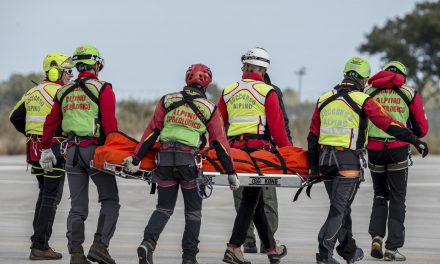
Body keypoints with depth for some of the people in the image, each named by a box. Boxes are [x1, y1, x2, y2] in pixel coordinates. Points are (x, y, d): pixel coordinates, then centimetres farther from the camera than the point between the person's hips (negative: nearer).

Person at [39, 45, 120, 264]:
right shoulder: (102, 89, -4)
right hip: (95, 150, -5)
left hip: (72, 152, 5)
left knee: (78, 207, 8)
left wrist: (45, 149, 26)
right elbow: (109, 124, -12)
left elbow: (51, 122, 17)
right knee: (110, 200, 5)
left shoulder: (64, 92, 13)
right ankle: (100, 245, -10)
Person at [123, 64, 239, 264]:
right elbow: (220, 143, 5)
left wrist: (136, 159, 6)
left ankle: (148, 242, -13)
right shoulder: (209, 109, 4)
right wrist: (231, 173, 9)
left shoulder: (167, 101, 8)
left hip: (165, 159, 2)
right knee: (193, 211, 12)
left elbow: (152, 132, 5)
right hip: (189, 161, -2)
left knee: (164, 208, 11)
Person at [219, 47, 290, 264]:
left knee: (257, 200, 13)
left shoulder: (228, 92, 12)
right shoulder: (267, 92, -3)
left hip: (234, 149, 5)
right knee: (250, 200, -3)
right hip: (258, 148, -5)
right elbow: (277, 127, -7)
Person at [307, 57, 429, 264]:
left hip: (325, 159, 6)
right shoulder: (363, 101, -7)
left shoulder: (324, 100, 10)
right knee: (339, 208, -2)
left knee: (341, 206, 17)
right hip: (349, 161, -6)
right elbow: (388, 124, -12)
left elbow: (313, 136, 12)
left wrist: (314, 166, 17)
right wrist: (415, 141, -10)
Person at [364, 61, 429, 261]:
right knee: (397, 199, 6)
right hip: (399, 150, -2)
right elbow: (422, 128, 7)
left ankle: (376, 236, 1)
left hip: (374, 150, 2)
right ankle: (392, 248, 2)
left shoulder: (369, 92, 8)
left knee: (380, 195, 20)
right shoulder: (409, 93, 5)